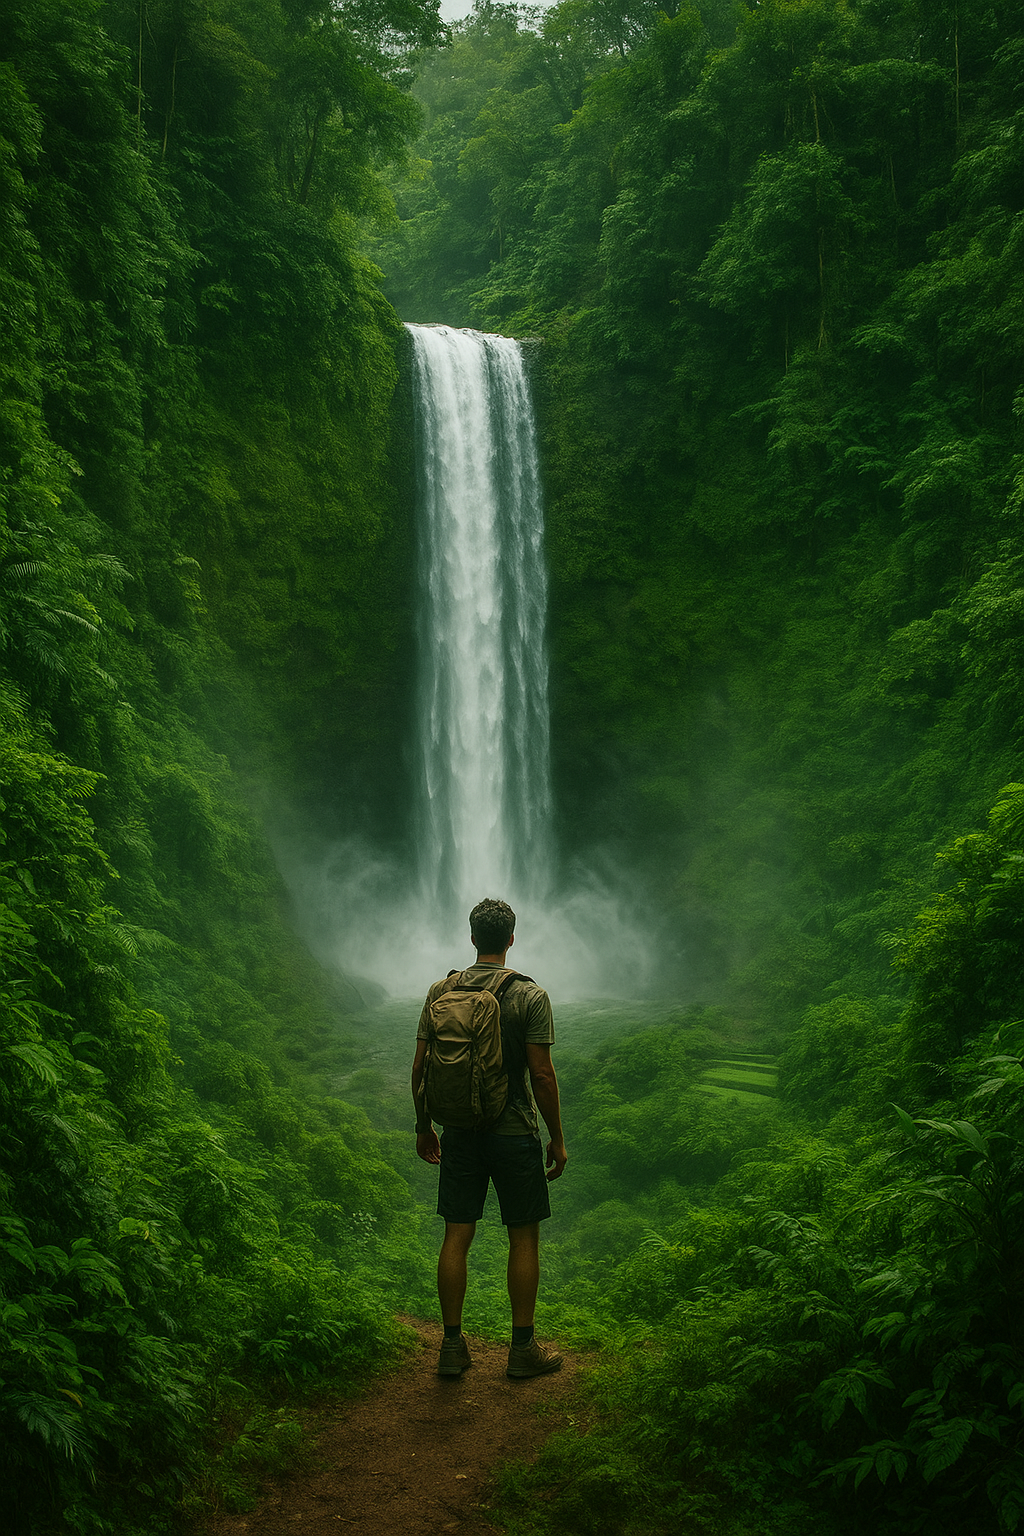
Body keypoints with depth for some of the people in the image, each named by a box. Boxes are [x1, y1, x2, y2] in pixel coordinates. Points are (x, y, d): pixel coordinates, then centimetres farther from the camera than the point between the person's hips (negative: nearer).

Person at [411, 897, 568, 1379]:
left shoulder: (440, 991, 1)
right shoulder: (530, 996, -9)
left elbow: (420, 1067, 2)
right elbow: (542, 1074, -12)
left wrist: (423, 1126, 15)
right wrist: (557, 1138, -2)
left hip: (460, 1133, 3)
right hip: (515, 1132, -3)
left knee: (456, 1237, 8)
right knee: (524, 1239, 7)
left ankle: (452, 1347, 14)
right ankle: (523, 1349, 14)